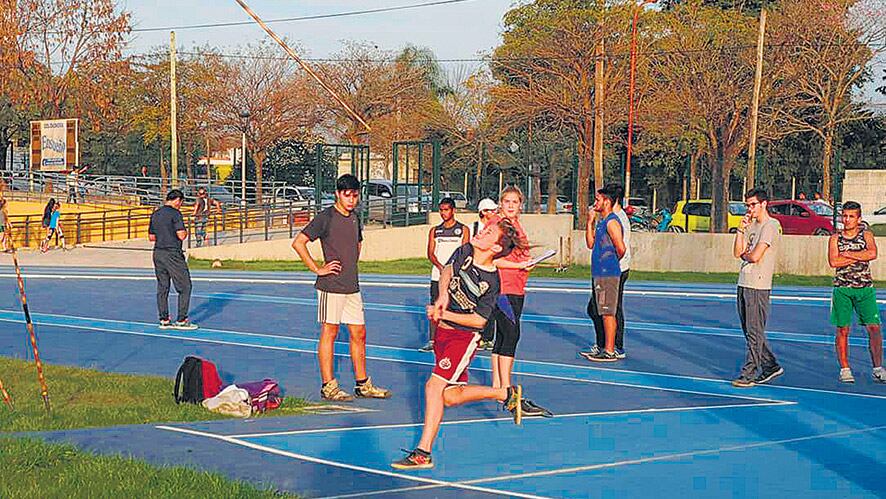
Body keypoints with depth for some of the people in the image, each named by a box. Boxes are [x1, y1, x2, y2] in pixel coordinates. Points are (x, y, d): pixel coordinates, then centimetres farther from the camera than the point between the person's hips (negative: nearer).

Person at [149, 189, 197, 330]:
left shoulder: (155, 214, 13)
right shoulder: (175, 213, -10)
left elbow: (151, 237, 17)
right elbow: (181, 235, -16)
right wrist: (186, 231, 5)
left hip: (158, 253, 8)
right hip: (172, 254, -8)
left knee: (162, 287, 10)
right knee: (184, 287, -1)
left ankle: (164, 320, 11)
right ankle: (181, 320, -2)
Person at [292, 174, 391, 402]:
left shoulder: (354, 217, 13)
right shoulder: (326, 218, -10)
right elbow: (298, 243, -14)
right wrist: (318, 269, -14)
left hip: (352, 287, 7)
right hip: (331, 286, -7)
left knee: (359, 334, 9)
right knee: (329, 333, -1)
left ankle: (363, 384, 17)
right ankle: (328, 386, 4)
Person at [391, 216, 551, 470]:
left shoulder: (491, 281, -17)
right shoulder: (464, 252, -3)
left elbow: (479, 320, -15)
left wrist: (444, 314, -18)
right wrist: (443, 297, -27)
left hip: (464, 336, -7)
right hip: (443, 332, 7)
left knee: (434, 386, -18)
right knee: (450, 397, 13)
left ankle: (423, 453, -13)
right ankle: (507, 394, 32)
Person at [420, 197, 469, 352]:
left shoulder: (463, 230, 5)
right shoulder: (434, 231, 12)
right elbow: (430, 253, 5)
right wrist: (441, 267, -13)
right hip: (437, 275, 2)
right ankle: (432, 341, 2)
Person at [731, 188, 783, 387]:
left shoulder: (770, 226, -11)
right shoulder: (751, 226, 17)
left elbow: (755, 257, -19)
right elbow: (737, 253, 12)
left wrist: (744, 254, 3)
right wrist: (740, 230, 3)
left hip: (758, 286, -9)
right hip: (743, 284, 9)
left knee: (754, 333, -5)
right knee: (750, 331, 13)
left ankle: (749, 374, -3)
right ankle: (770, 366, 23)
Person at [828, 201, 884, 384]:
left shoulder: (866, 235, 6)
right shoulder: (835, 238, 4)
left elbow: (872, 254, -14)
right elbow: (833, 261, -11)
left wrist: (847, 254, -11)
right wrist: (859, 256, -10)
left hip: (865, 288, 0)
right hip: (842, 288, 0)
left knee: (874, 328, -5)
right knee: (842, 329, 0)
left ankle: (877, 368, 5)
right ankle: (845, 369, 9)